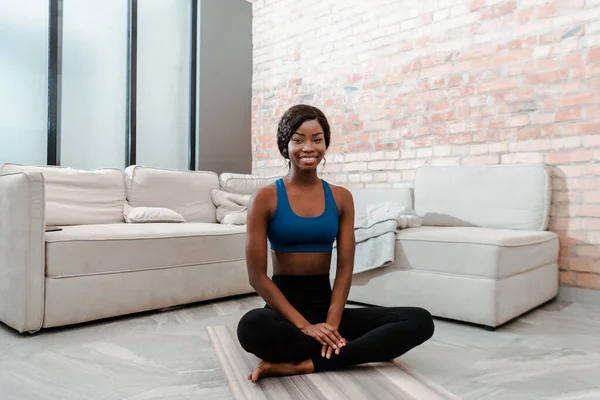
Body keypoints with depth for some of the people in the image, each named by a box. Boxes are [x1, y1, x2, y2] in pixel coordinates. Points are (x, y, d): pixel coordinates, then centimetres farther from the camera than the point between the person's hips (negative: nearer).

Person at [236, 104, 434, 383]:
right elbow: (256, 275, -9)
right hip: (283, 309, -3)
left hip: (326, 305, 4)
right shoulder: (265, 198, -5)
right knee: (251, 326, -40)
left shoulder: (341, 197, 5)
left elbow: (345, 268, 0)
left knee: (420, 321, -17)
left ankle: (303, 365, -21)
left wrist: (331, 323, -16)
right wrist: (303, 325, -18)